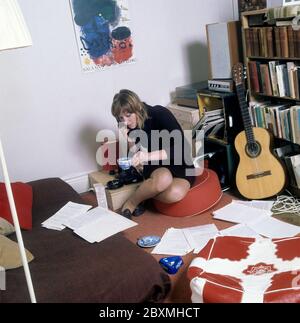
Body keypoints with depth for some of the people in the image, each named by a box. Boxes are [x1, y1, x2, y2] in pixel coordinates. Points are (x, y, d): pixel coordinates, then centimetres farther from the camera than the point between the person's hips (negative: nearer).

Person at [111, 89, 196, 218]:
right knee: (163, 178, -37)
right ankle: (131, 203, -12)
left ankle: (141, 194, -8)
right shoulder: (130, 129, -3)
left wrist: (148, 156, -32)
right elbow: (138, 165, -1)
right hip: (157, 168, 2)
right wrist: (129, 141, -17)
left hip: (180, 165, -2)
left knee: (175, 194, -36)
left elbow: (181, 147, -22)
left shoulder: (160, 114, -15)